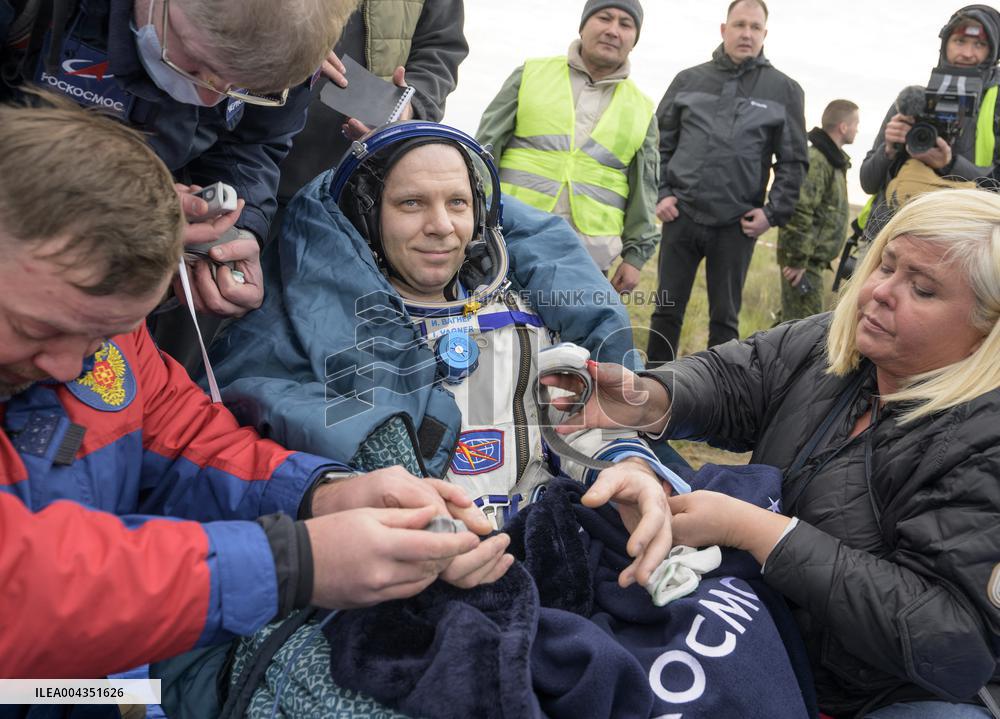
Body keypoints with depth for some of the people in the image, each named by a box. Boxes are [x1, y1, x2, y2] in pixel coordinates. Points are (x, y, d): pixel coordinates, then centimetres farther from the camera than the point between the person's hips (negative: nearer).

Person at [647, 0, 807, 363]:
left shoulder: (784, 90, 5)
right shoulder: (689, 80, 8)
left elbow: (793, 161, 5)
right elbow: (659, 143, 10)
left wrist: (774, 212, -5)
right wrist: (660, 193, -1)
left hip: (737, 225, -1)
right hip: (681, 216, 1)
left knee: (724, 318, 6)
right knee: (666, 310, 7)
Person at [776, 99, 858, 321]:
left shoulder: (832, 159, 17)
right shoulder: (816, 160, -16)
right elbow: (799, 213, -24)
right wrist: (797, 260, -23)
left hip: (813, 258, 10)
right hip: (804, 260, -10)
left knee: (794, 324, 16)